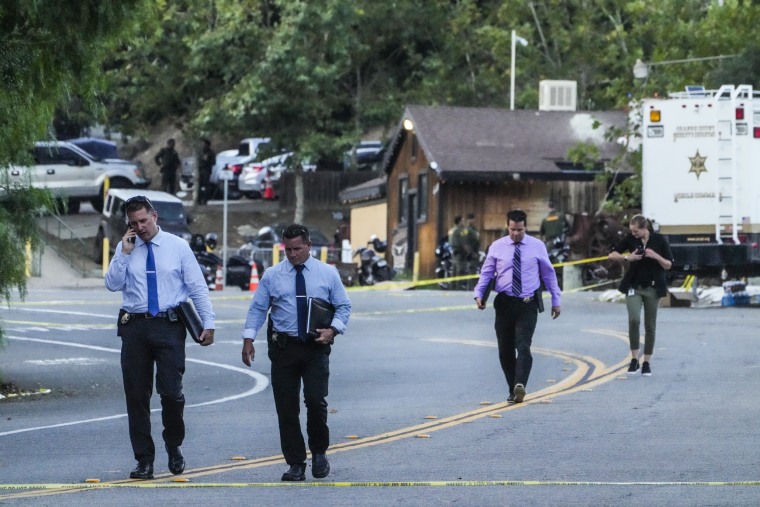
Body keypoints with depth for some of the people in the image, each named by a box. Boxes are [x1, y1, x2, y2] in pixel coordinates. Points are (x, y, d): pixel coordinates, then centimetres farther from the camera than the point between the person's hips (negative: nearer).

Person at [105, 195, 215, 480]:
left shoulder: (177, 246, 3)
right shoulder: (125, 249, 7)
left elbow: (198, 287, 4)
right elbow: (112, 285, -2)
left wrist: (208, 323, -1)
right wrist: (125, 253, -9)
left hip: (169, 326, -2)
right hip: (135, 326, 2)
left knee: (171, 392, -8)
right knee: (136, 395, 3)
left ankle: (174, 448, 18)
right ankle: (144, 459, 12)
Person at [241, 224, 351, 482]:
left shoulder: (328, 274, 5)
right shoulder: (272, 276, 6)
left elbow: (343, 306, 8)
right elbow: (257, 308, 6)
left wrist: (333, 329, -10)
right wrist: (248, 338, -6)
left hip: (316, 346, -1)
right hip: (283, 347, 1)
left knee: (316, 400, -13)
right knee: (286, 407, 1)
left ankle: (319, 453, 11)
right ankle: (295, 464, 10)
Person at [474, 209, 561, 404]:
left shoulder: (537, 247, 2)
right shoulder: (497, 247, 4)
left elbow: (548, 273, 10)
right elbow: (486, 273, 7)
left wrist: (556, 299, 10)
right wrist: (479, 294, -8)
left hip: (528, 305, -2)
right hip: (504, 303, 2)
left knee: (523, 347, -17)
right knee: (505, 350, 4)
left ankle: (520, 386, -30)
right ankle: (513, 390, 14)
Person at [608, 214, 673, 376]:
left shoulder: (659, 240, -5)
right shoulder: (630, 239, -2)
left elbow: (668, 265, -1)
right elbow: (612, 255, 3)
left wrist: (656, 256, -19)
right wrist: (627, 257, -14)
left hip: (652, 288, 0)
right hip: (634, 287, 0)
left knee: (650, 326, 4)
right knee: (634, 319, -18)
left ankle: (647, 362, 13)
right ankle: (634, 359, -9)